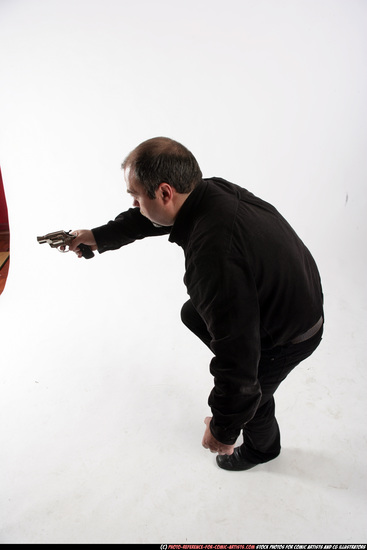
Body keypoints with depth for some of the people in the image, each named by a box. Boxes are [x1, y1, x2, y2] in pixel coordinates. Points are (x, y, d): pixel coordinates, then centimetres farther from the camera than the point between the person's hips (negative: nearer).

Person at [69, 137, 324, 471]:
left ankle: (262, 447, 50)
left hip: (290, 334, -8)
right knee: (193, 315, 18)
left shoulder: (213, 258, -41)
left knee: (246, 394, 16)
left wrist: (223, 430, -18)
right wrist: (99, 237, 15)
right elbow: (146, 217, 8)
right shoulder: (210, 191, -14)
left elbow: (236, 352, -34)